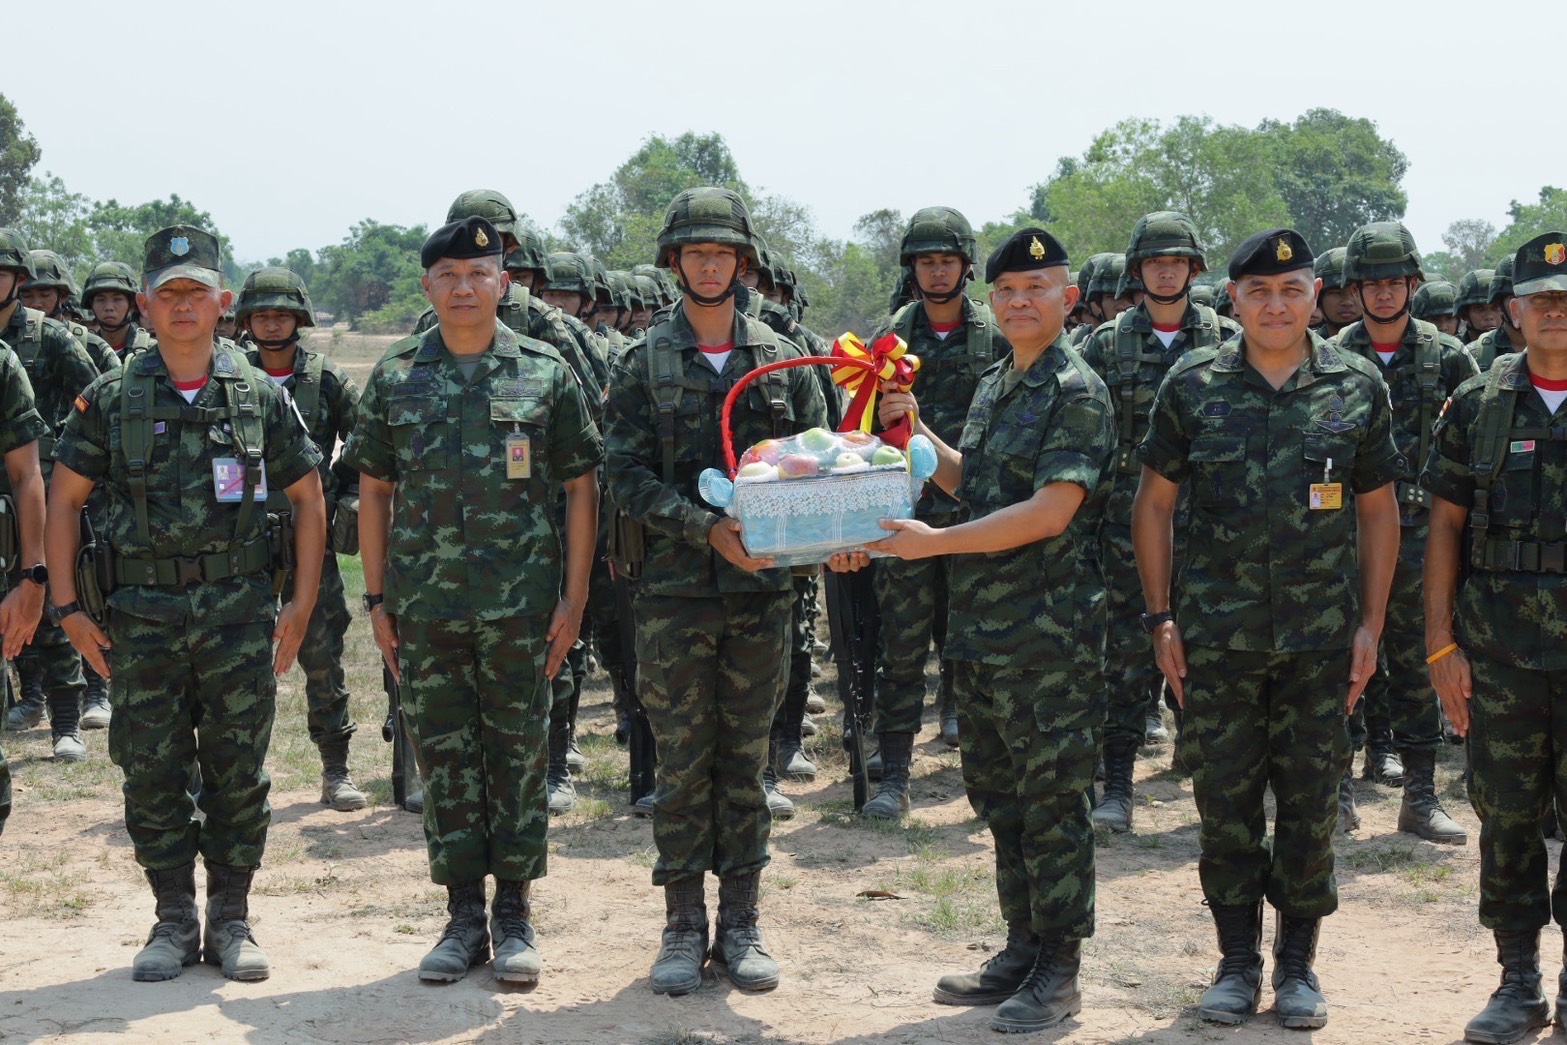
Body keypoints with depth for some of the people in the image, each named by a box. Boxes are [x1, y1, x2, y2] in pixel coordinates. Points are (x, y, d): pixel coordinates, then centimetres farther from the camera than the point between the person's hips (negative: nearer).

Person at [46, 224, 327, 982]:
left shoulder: (260, 396, 2)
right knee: (152, 775, 5)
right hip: (142, 615, 0)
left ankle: (231, 920, 16)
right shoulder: (111, 399, 2)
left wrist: (302, 604, 3)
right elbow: (63, 499, 7)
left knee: (239, 774, 4)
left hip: (239, 611, 0)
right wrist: (67, 607, 0)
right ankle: (174, 921, 18)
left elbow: (308, 497, 9)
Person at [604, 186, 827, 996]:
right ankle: (683, 927, 13)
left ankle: (741, 925, 17)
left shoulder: (781, 361, 8)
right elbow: (627, 476, -6)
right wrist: (708, 527, -19)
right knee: (681, 762, 4)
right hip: (675, 590, -2)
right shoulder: (644, 362, 1)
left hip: (760, 591, 2)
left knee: (747, 760, 8)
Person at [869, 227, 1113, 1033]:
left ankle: (1058, 975, 8)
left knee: (1052, 803, -1)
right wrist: (917, 435, 10)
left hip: (1048, 633, -8)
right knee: (1000, 799, 15)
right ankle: (1022, 952, 27)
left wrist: (933, 541, -19)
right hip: (978, 628, 8)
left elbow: (1050, 511, -20)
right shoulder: (992, 387, 15)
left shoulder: (1077, 392, -11)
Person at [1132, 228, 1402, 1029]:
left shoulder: (1356, 387, 2)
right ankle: (1237, 962, 20)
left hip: (1321, 634, 0)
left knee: (1312, 801, 6)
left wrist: (1371, 624, 3)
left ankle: (1298, 963, 21)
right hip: (1218, 633, 0)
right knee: (1225, 800, 6)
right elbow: (1153, 503, 5)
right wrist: (1160, 617, 0)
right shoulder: (1193, 386, 0)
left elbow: (1377, 510, 8)